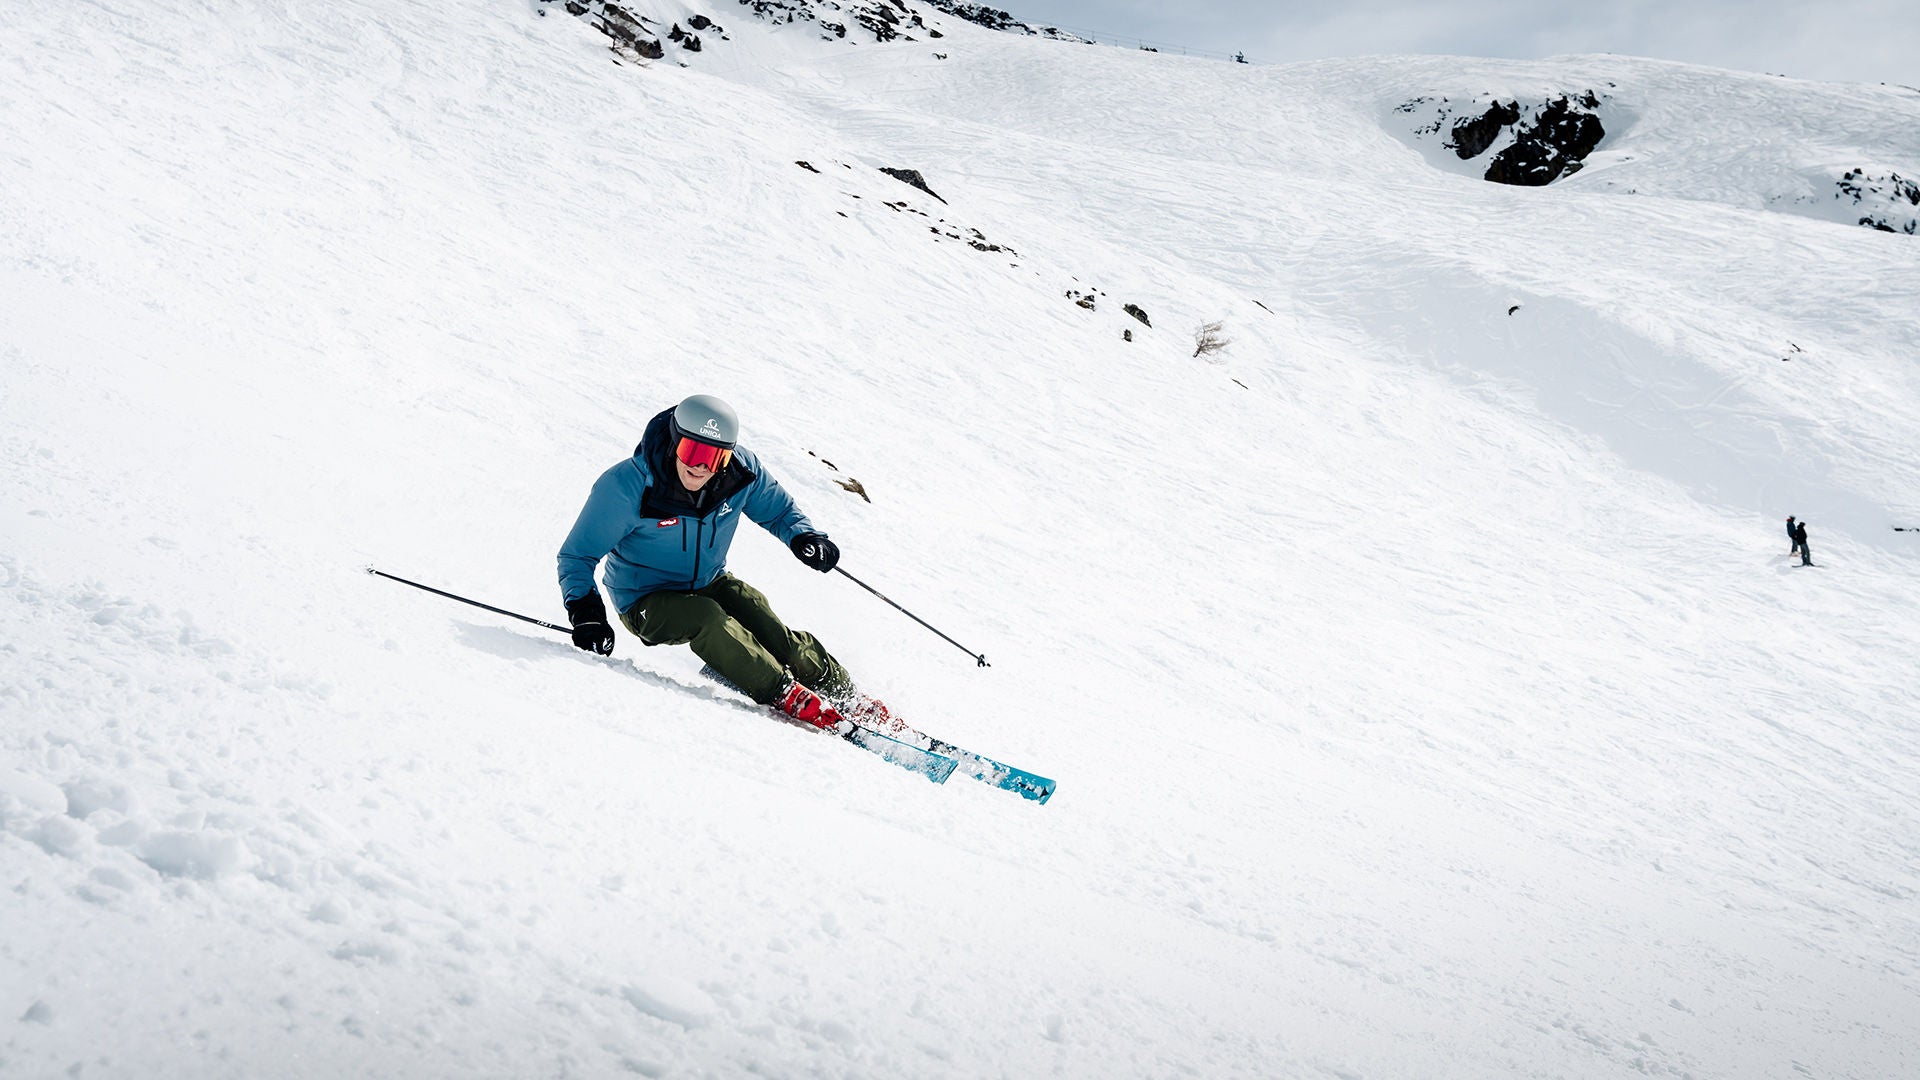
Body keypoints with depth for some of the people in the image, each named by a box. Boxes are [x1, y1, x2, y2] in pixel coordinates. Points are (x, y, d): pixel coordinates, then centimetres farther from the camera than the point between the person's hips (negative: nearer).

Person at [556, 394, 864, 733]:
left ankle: (847, 695, -10)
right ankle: (786, 695, -28)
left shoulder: (741, 470, -13)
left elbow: (779, 510, 6)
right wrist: (585, 611, -32)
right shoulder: (626, 486, -24)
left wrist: (804, 537, -17)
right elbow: (577, 555, -15)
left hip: (709, 584, 4)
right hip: (645, 602, -3)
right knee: (706, 618, -34)